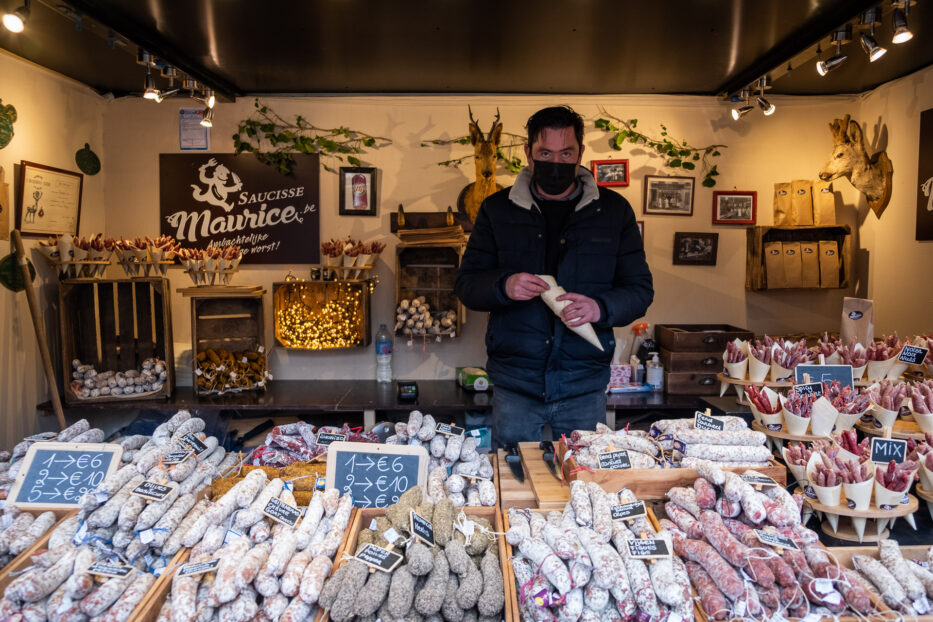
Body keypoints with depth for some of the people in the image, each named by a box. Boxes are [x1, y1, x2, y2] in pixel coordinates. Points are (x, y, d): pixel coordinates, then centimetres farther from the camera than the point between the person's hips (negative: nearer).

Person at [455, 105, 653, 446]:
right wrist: (504, 286, -17)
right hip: (514, 383, 0)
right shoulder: (498, 209, 5)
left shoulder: (614, 210, 5)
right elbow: (466, 283, 5)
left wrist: (601, 307, -16)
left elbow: (641, 290, 5)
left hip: (584, 386, 1)